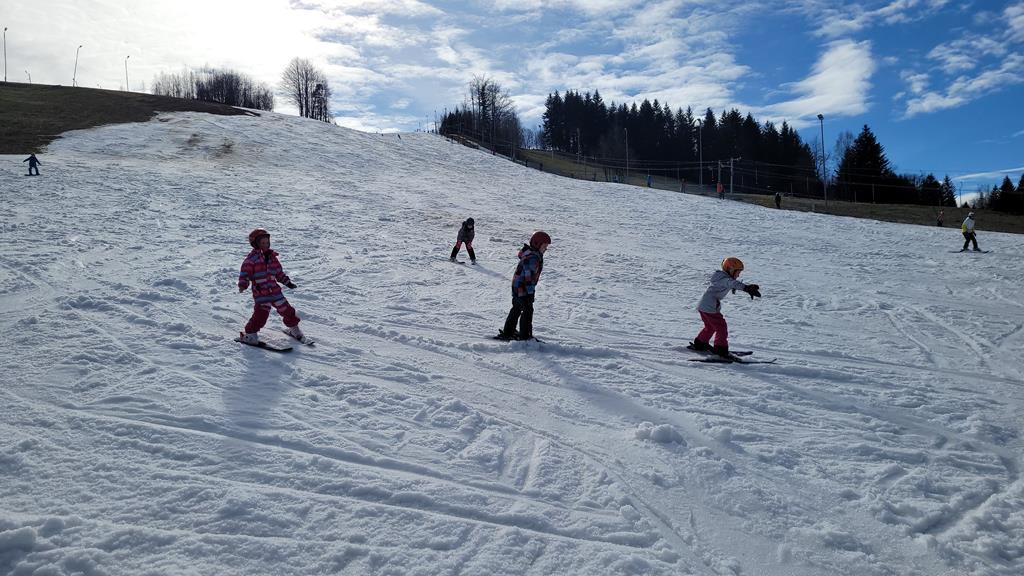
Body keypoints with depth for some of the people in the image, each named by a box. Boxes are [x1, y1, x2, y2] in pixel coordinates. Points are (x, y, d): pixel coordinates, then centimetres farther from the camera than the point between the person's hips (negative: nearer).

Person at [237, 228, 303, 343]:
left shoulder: (271, 256, 11)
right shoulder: (252, 258, -7)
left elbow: (279, 272, 21)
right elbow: (245, 273, -9)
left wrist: (287, 282, 20)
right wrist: (243, 285, -23)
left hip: (274, 290, 6)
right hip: (260, 292, -6)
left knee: (286, 309, 10)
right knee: (261, 314, -15)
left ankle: (293, 328, 31)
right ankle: (250, 334, 1)